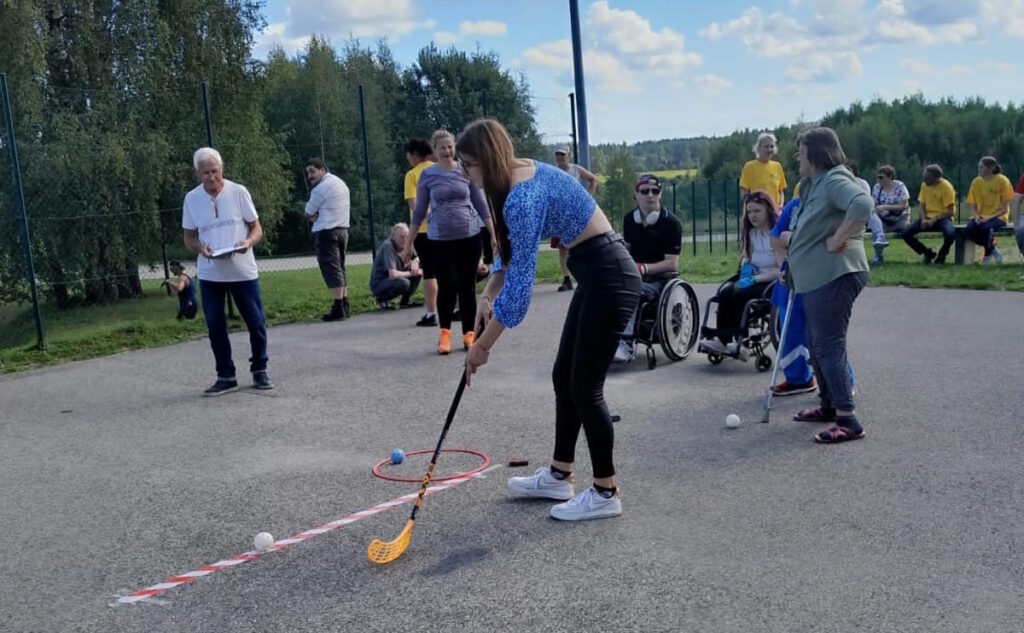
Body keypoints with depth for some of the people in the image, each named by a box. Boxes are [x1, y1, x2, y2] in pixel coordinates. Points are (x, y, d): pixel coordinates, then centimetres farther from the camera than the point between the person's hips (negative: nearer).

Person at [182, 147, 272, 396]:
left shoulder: (239, 192, -5)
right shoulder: (191, 199, 1)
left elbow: (257, 228, 0)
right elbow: (189, 238, 7)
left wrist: (248, 241, -22)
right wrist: (200, 248, -15)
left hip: (243, 271, -1)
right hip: (209, 274, 2)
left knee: (256, 323, 2)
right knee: (215, 326, 3)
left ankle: (259, 370, 21)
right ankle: (225, 376, 15)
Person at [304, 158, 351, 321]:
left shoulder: (321, 188, -12)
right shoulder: (340, 183, 17)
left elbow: (308, 212, -7)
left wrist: (313, 216, 12)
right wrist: (317, 216, 5)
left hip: (327, 232, -9)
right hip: (342, 230, 9)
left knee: (331, 270, -8)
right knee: (339, 269, 13)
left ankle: (338, 309, -10)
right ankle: (345, 307, 13)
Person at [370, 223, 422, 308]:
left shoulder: (402, 244, -1)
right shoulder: (388, 246, -25)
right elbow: (393, 275, -33)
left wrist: (415, 261, -12)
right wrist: (410, 273, -18)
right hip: (378, 284, -9)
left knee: (418, 271, -2)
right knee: (404, 283, -35)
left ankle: (405, 301, 4)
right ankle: (381, 299, -8)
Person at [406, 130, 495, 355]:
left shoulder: (466, 171, 2)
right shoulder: (427, 175, 1)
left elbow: (481, 205, 7)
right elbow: (419, 211, 5)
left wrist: (494, 235, 4)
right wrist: (409, 244, 5)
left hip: (470, 237, 1)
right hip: (440, 239, -1)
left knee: (467, 286, 5)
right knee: (447, 286, -4)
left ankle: (468, 334, 16)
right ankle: (445, 332, 16)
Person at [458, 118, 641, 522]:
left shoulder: (523, 198, -23)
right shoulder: (523, 176, 8)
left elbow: (519, 282, -21)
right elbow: (511, 254, 18)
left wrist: (483, 345, -13)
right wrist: (486, 296, 4)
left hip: (609, 280, -10)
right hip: (599, 276, 10)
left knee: (585, 387, -2)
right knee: (564, 376, 15)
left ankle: (606, 494, 12)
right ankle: (559, 477, 28)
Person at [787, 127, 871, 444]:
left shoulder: (835, 181, -15)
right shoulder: (814, 184, 18)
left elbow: (863, 204, -34)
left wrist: (839, 239, -26)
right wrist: (794, 238, 15)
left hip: (834, 276, -11)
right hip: (815, 277, 11)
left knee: (829, 345, -12)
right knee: (816, 343, 18)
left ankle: (847, 420, -9)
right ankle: (828, 405, 30)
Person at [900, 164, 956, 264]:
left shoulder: (946, 186, -12)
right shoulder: (924, 185, 3)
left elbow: (951, 211, -13)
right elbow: (921, 206, 5)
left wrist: (934, 219, -22)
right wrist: (923, 219, -14)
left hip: (942, 218, -5)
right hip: (927, 218, 5)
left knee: (951, 234, -38)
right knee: (904, 234, -17)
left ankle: (942, 254, -3)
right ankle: (927, 253, 7)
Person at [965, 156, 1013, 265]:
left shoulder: (1002, 181, -7)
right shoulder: (976, 182, 4)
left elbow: (1004, 208, -8)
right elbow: (972, 206, 6)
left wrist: (990, 217, -21)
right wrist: (976, 216, -15)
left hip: (998, 217, -4)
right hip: (980, 217, 4)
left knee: (985, 228, -37)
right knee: (969, 229, -29)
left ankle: (988, 253, -6)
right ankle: (992, 249, -4)